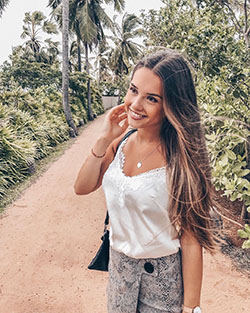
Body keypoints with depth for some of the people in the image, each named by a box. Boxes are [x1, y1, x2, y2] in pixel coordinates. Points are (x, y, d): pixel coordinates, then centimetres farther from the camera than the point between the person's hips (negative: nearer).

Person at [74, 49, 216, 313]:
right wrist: (105, 140, -18)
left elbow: (191, 239, -19)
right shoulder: (122, 141, -8)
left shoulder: (181, 158, -23)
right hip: (118, 264, 5)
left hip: (163, 274, -5)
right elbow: (82, 187, -6)